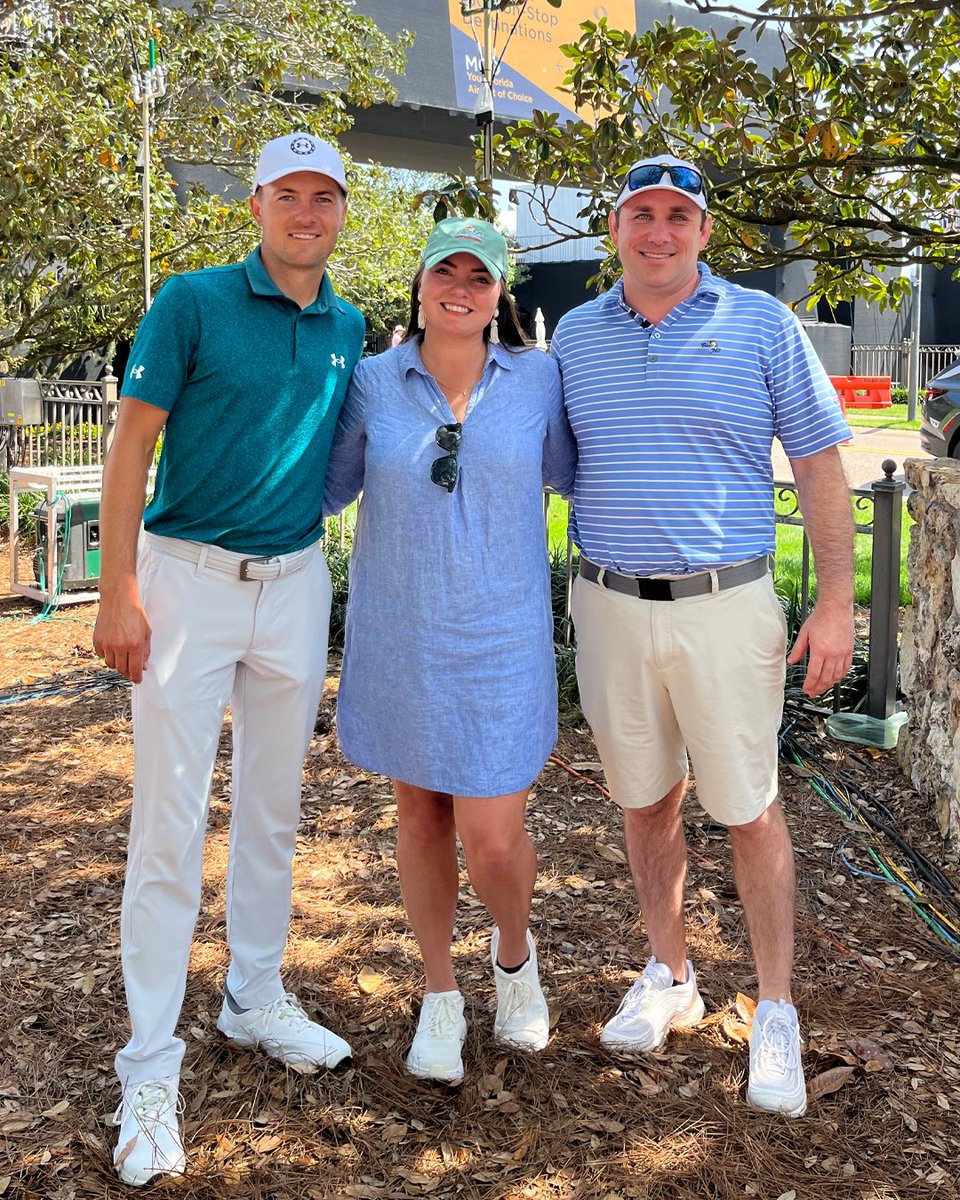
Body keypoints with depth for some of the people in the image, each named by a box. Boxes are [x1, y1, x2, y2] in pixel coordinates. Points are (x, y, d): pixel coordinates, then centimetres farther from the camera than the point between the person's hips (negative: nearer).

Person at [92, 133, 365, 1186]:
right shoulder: (194, 301, -5)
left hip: (296, 583, 5)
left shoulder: (350, 329, 10)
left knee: (273, 808, 14)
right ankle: (149, 1069, 8)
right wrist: (119, 588, -13)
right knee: (171, 821, -3)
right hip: (188, 577, -5)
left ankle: (255, 998, 33)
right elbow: (133, 442, -8)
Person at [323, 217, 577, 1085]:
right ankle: (440, 998, 33)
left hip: (500, 639, -1)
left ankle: (515, 952, 31)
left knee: (492, 838, -5)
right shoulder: (374, 383, 0)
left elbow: (575, 475, 13)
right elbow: (324, 487, 10)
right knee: (420, 814, 12)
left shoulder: (538, 379, 0)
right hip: (397, 637, 2)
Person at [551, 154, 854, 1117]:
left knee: (748, 809, 2)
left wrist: (835, 603, -6)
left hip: (725, 606, -3)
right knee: (644, 800, 14)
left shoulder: (761, 324, 0)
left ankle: (776, 1014, 18)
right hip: (610, 605, 3)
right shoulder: (575, 335, 9)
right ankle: (669, 976, 33)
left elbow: (819, 465, 0)